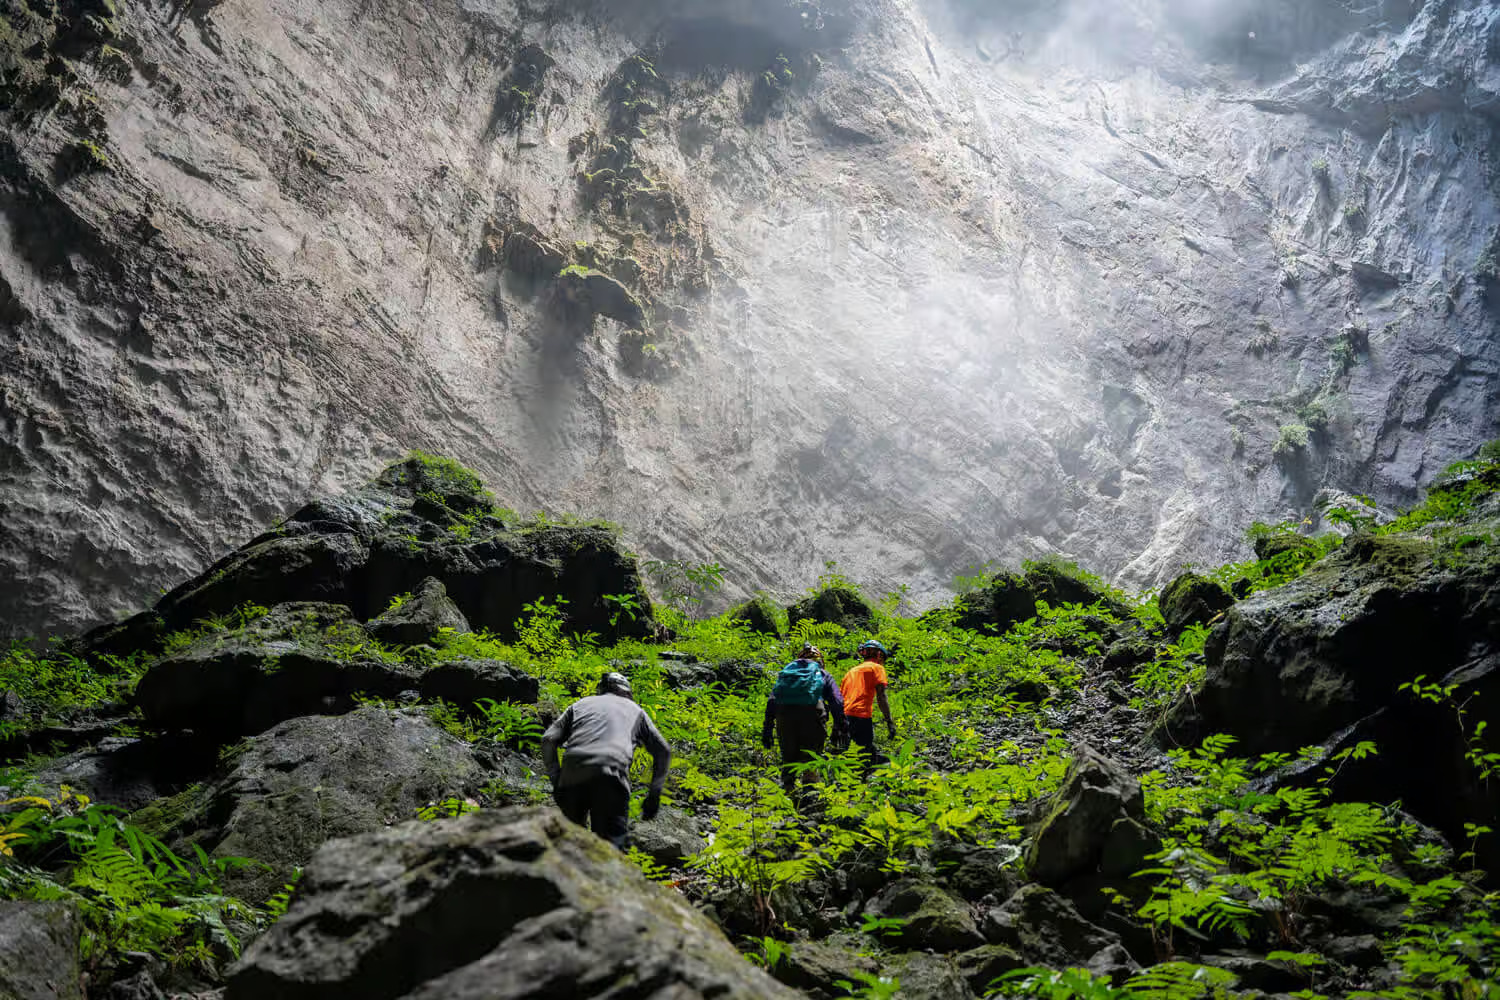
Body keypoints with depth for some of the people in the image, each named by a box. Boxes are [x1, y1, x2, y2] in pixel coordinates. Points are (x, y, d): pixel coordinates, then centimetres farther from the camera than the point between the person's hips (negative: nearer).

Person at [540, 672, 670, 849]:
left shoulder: (580, 704, 30)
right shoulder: (635, 709, 29)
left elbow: (548, 740, 16)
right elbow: (663, 752, 22)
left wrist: (555, 781, 19)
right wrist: (654, 794, 26)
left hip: (571, 776, 2)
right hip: (611, 773, -2)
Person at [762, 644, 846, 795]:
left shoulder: (786, 671, 29)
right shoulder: (822, 674, 23)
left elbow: (772, 701, 21)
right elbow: (837, 701, 11)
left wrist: (767, 730, 18)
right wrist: (839, 727, 8)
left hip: (784, 712, 2)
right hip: (811, 712, -2)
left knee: (788, 759, 13)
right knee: (811, 759, 4)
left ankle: (788, 790, 2)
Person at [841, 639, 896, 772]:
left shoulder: (852, 671, 28)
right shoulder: (877, 668, 9)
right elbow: (881, 697, -4)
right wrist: (889, 721, -6)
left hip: (844, 716, 7)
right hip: (861, 716, -7)